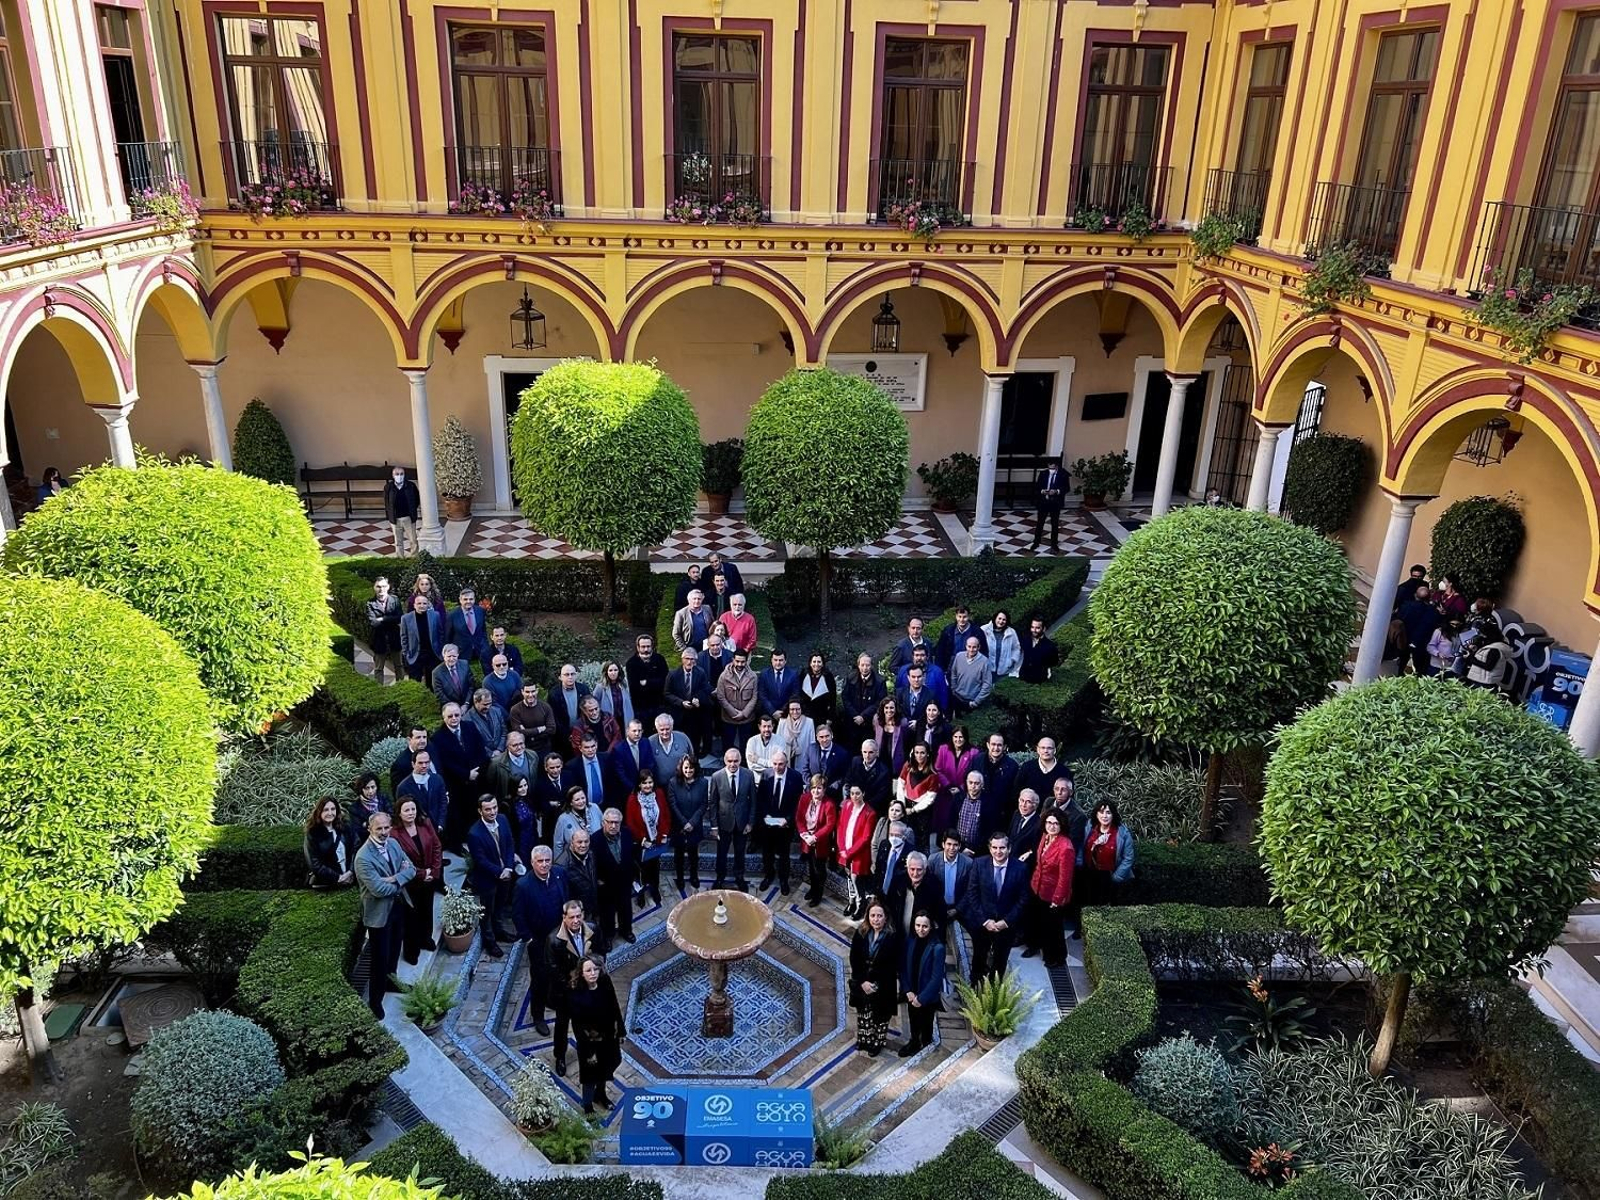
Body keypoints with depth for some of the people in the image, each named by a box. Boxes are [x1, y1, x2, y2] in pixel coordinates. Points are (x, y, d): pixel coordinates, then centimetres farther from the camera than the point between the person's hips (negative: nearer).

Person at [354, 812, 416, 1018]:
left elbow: (411, 869, -3)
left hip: (399, 906, 7)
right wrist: (400, 883, -13)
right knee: (380, 958, 5)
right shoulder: (363, 857, -26)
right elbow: (378, 889, -29)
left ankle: (391, 982, 49)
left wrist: (394, 879, -21)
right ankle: (375, 1000, 22)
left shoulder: (393, 844, -3)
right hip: (379, 912, -7)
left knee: (394, 950, 26)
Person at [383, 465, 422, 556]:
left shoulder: (411, 486, -5)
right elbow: (386, 504, 3)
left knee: (413, 541, 7)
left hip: (409, 518, 0)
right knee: (398, 543, 11)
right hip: (395, 519, 1)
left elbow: (417, 499, 7)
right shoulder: (388, 487, -3)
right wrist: (388, 519, 2)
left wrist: (412, 510, 1)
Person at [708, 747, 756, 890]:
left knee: (740, 853, 19)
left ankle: (739, 878, 39)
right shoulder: (716, 777, -16)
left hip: (742, 822, 1)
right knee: (721, 853, 16)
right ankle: (720, 878, 37)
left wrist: (750, 822, -4)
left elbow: (752, 800, -3)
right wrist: (713, 826, -8)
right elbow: (712, 803, -8)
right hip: (723, 822, -1)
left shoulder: (748, 775, -12)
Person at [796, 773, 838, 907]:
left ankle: (818, 895, 30)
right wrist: (803, 833, -14)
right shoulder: (805, 799, -6)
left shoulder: (829, 804, -22)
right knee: (810, 867, 23)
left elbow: (829, 825, -21)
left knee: (819, 869, 11)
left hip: (820, 843, -5)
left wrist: (815, 837, -24)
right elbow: (799, 817, -1)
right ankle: (813, 888, 46)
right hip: (806, 840, 5)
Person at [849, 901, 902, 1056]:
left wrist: (876, 985, -14)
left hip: (883, 987, -3)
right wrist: (862, 982, -15)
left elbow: (894, 965, -13)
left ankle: (877, 1042, 36)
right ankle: (864, 1039, 43)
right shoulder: (860, 934, -9)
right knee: (863, 1014, 20)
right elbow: (854, 960, -6)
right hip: (861, 983, 3)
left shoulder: (893, 937, -18)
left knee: (880, 1017, 14)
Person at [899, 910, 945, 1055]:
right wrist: (908, 991, -9)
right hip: (911, 994, 4)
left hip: (928, 997, -4)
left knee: (926, 1024, 18)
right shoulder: (910, 942, -10)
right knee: (913, 1021, 24)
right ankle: (914, 1042, 49)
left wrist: (922, 998, -18)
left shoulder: (937, 947, -24)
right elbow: (903, 968, -1)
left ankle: (926, 1047, 43)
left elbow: (937, 977, -21)